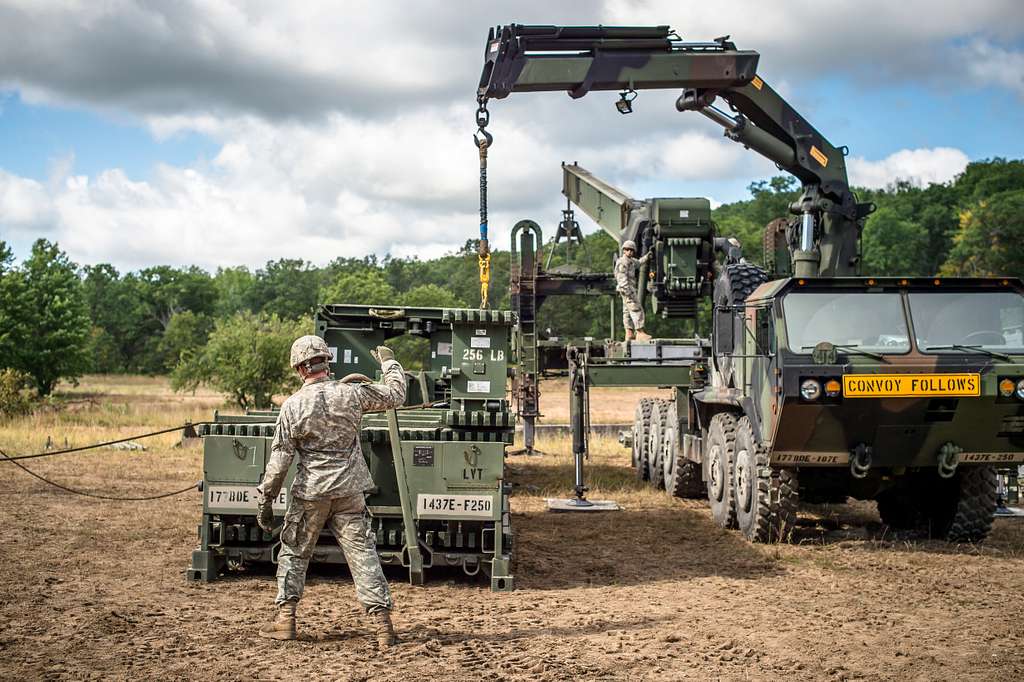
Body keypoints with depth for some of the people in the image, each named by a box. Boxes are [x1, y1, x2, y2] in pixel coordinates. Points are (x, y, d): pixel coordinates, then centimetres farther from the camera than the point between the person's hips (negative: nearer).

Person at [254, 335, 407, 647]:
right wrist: (389, 362, 26)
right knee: (362, 553, 3)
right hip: (349, 491, 2)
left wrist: (265, 500, 0)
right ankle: (383, 625, -1)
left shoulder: (293, 406, -9)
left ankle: (285, 620, 18)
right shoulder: (351, 393, -5)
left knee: (294, 552, 16)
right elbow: (395, 394, 9)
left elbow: (279, 460, -8)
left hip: (310, 492, -1)